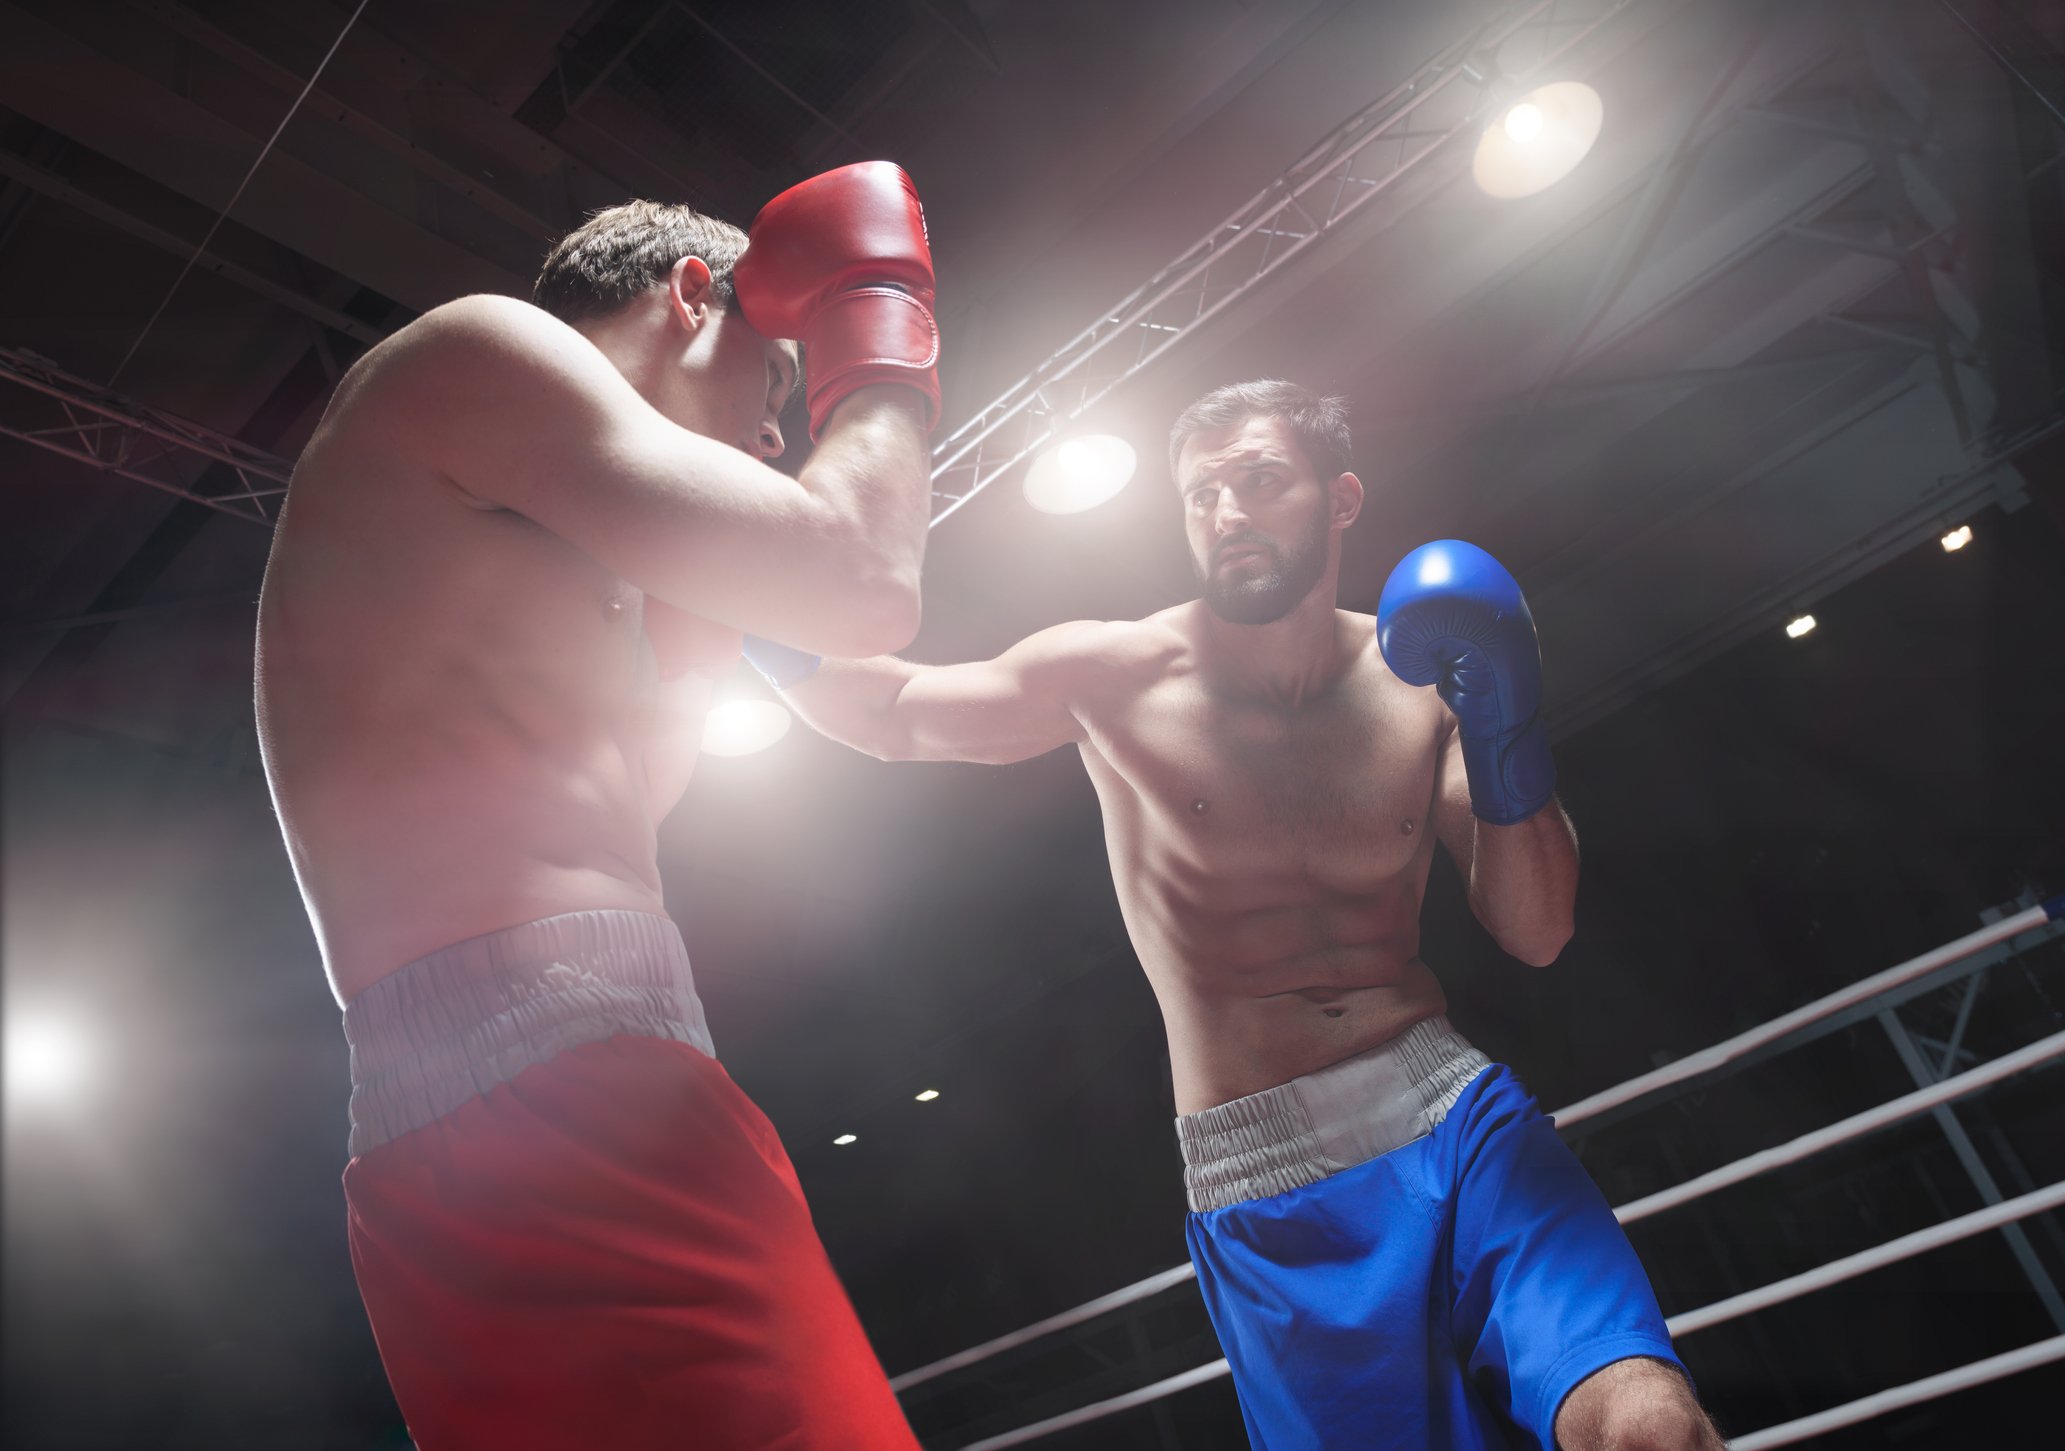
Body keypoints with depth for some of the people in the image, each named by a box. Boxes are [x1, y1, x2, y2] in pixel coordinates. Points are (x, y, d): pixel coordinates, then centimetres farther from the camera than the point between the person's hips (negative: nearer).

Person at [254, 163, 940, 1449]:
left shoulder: (518, 540, 28)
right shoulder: (480, 347, 1)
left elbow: (628, 789, 35)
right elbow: (865, 587, -8)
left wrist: (734, 562, 33)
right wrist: (881, 328, 10)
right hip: (553, 1099, -10)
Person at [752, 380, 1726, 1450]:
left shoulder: (1420, 675, 4)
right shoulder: (1117, 677, -2)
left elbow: (1536, 935, 4)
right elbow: (891, 713, 7)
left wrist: (1506, 739, -12)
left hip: (1457, 1122, 2)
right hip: (1266, 1198, -1)